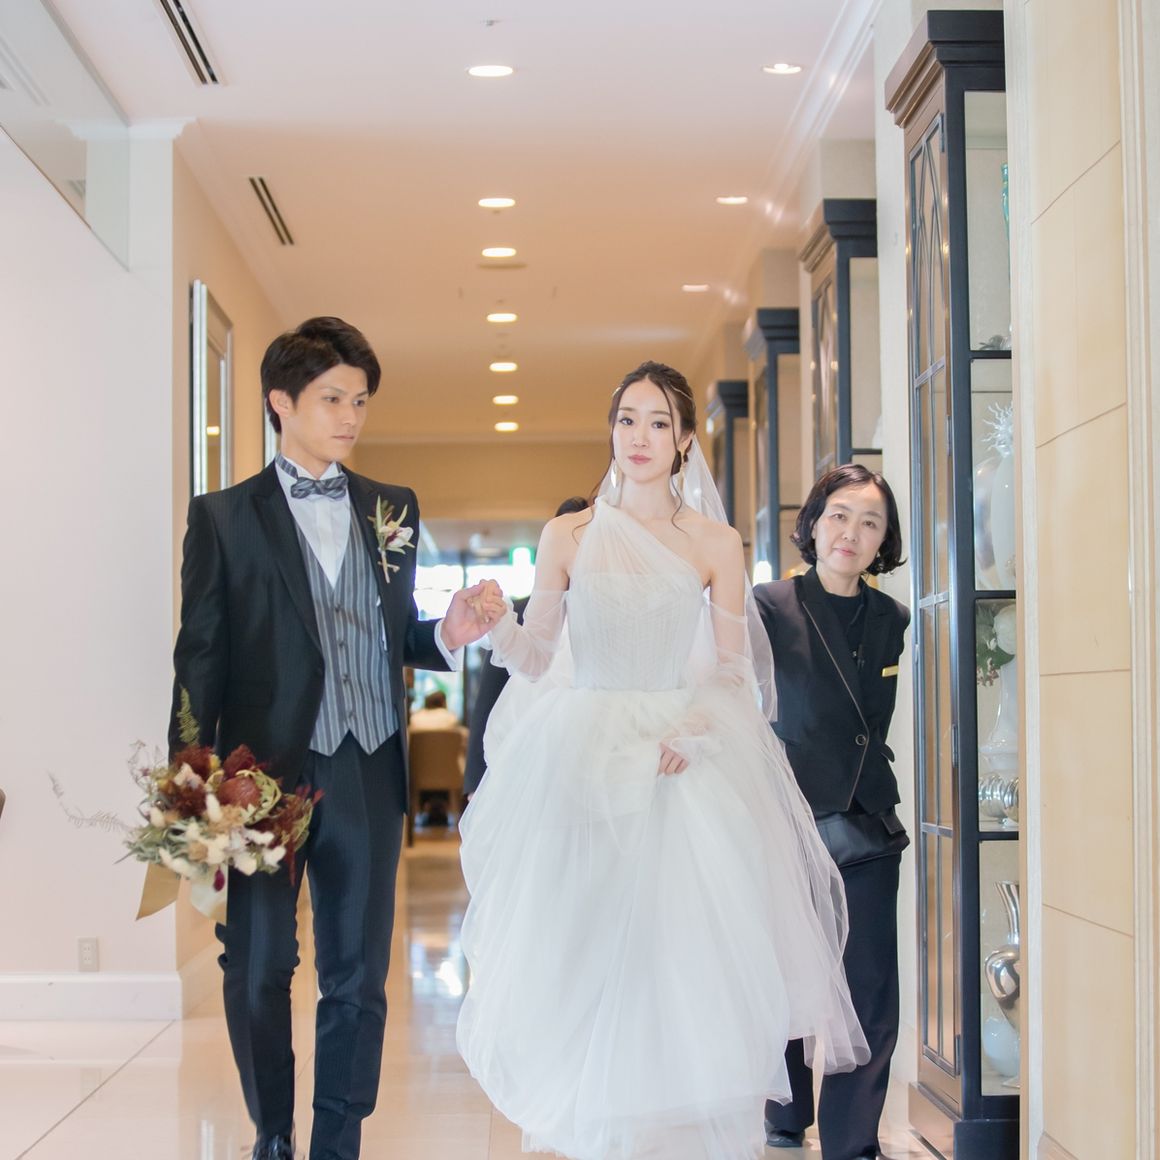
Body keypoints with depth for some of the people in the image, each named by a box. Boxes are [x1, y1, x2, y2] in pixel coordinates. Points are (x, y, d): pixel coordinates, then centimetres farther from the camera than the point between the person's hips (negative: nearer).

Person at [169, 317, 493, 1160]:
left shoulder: (394, 509, 12)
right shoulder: (224, 517, 2)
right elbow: (201, 658, -1)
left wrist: (447, 635, -7)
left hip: (369, 775, 3)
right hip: (267, 771, -2)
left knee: (359, 975, 7)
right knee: (256, 970, 4)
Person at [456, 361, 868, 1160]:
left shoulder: (716, 544, 6)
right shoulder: (569, 537, 7)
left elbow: (734, 669, 5)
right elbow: (536, 658, 6)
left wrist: (695, 725, -13)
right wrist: (500, 623, -15)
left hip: (686, 767, 0)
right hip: (583, 766, 0)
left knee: (687, 956, -5)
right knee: (584, 958, -2)